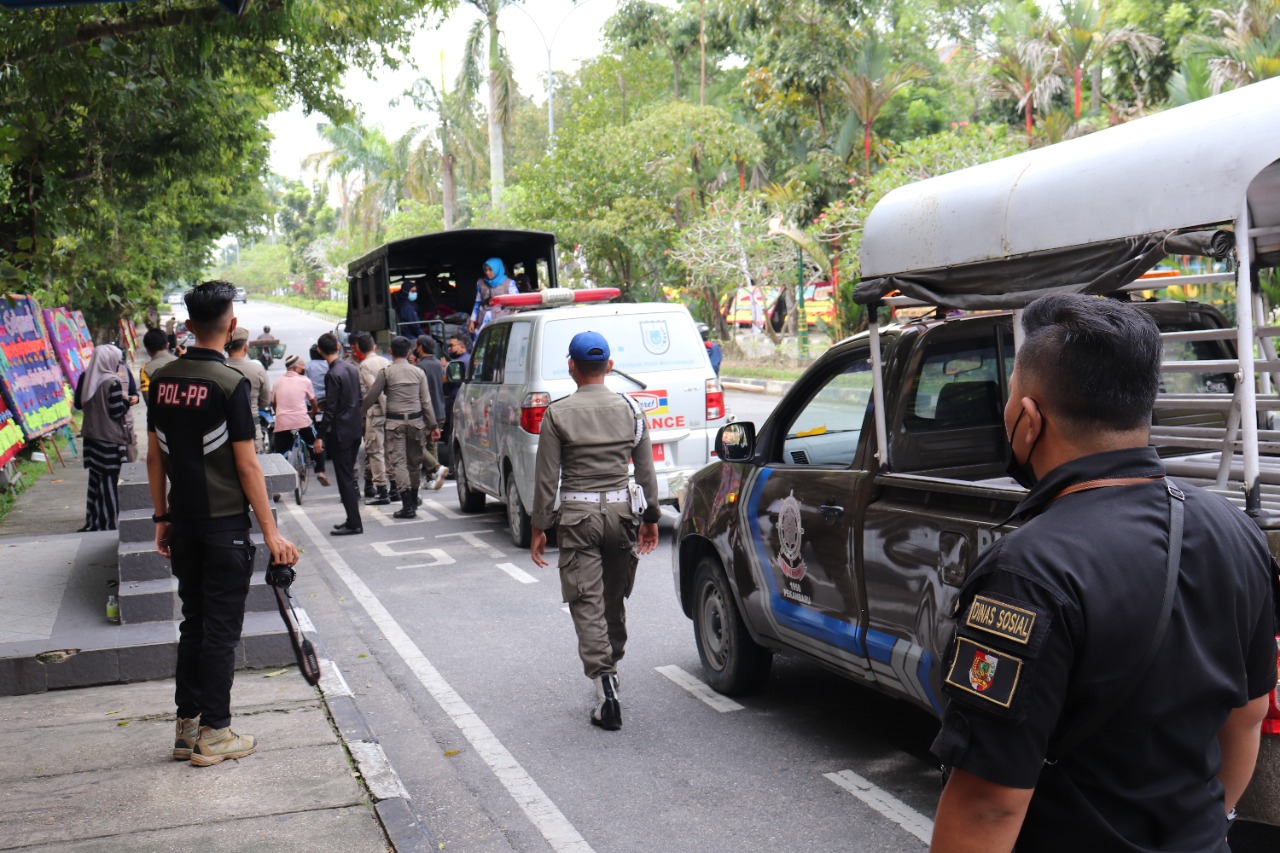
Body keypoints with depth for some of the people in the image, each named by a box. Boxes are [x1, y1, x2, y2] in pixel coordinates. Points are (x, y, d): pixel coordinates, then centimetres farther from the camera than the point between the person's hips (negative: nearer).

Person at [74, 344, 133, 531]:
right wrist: (125, 401, -1)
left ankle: (92, 522, 20)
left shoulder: (85, 378, 3)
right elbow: (117, 412, -18)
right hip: (110, 438, -7)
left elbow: (78, 404, 13)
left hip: (91, 435, 7)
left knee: (94, 479, 16)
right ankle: (108, 524, 3)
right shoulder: (113, 383, -17)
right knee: (109, 481, 0)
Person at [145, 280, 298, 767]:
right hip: (224, 524, -6)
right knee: (221, 629, 2)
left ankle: (187, 727, 22)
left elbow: (155, 457, 9)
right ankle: (213, 736, 8)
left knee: (193, 623, 16)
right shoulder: (230, 383, -15)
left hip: (183, 522, 6)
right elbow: (246, 465, -15)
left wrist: (162, 518, 18)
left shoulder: (162, 381, 4)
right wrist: (271, 532, -11)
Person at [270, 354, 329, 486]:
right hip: (302, 420, -2)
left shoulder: (278, 382, 11)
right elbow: (313, 401, 13)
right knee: (315, 445, 21)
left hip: (282, 422, 2)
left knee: (277, 453, 7)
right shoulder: (304, 381, 2)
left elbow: (273, 403, 18)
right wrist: (313, 411, 34)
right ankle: (320, 471, 11)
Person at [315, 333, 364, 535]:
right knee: (349, 476, 16)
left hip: (340, 432, -8)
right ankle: (352, 520, 21)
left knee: (344, 478, -3)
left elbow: (330, 409, -19)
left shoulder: (332, 375, -17)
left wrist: (320, 437, -15)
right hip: (355, 429, 8)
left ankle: (354, 524, 0)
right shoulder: (352, 369, 7)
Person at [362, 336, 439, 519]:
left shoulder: (386, 372, -3)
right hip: (415, 420, 3)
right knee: (414, 462, 13)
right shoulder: (418, 372, 6)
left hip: (395, 421, -3)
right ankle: (413, 502, 24)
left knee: (398, 462, -4)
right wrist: (433, 425, 8)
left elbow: (371, 397, -2)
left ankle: (407, 505, -13)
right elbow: (426, 401, 5)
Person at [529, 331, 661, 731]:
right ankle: (610, 667, 34)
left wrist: (540, 527, 2)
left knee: (587, 604, -2)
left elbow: (547, 477, -5)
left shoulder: (558, 414, -6)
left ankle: (606, 686, -12)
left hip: (578, 516, -4)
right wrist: (651, 518, 17)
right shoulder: (630, 410, 3)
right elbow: (646, 471, 7)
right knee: (614, 599, 18)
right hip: (621, 510, 4)